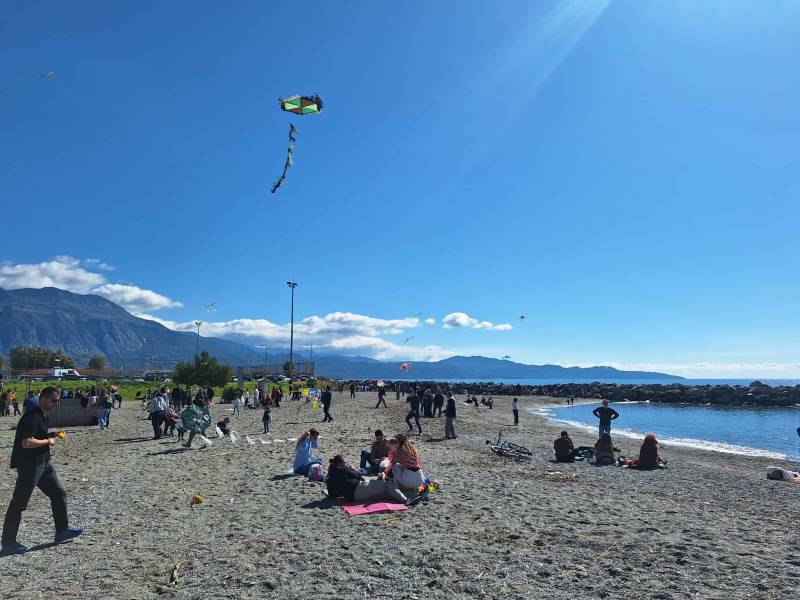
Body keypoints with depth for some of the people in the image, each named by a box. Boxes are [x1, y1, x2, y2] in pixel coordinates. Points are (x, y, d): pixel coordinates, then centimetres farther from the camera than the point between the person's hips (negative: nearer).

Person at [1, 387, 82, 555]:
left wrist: (50, 435, 6)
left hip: (42, 462, 10)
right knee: (19, 503, 1)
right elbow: (26, 443, -28)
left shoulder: (42, 416, 11)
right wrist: (48, 442, -16)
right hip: (29, 464, -10)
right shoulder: (32, 417, -20)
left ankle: (62, 531, 20)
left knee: (59, 493, 11)